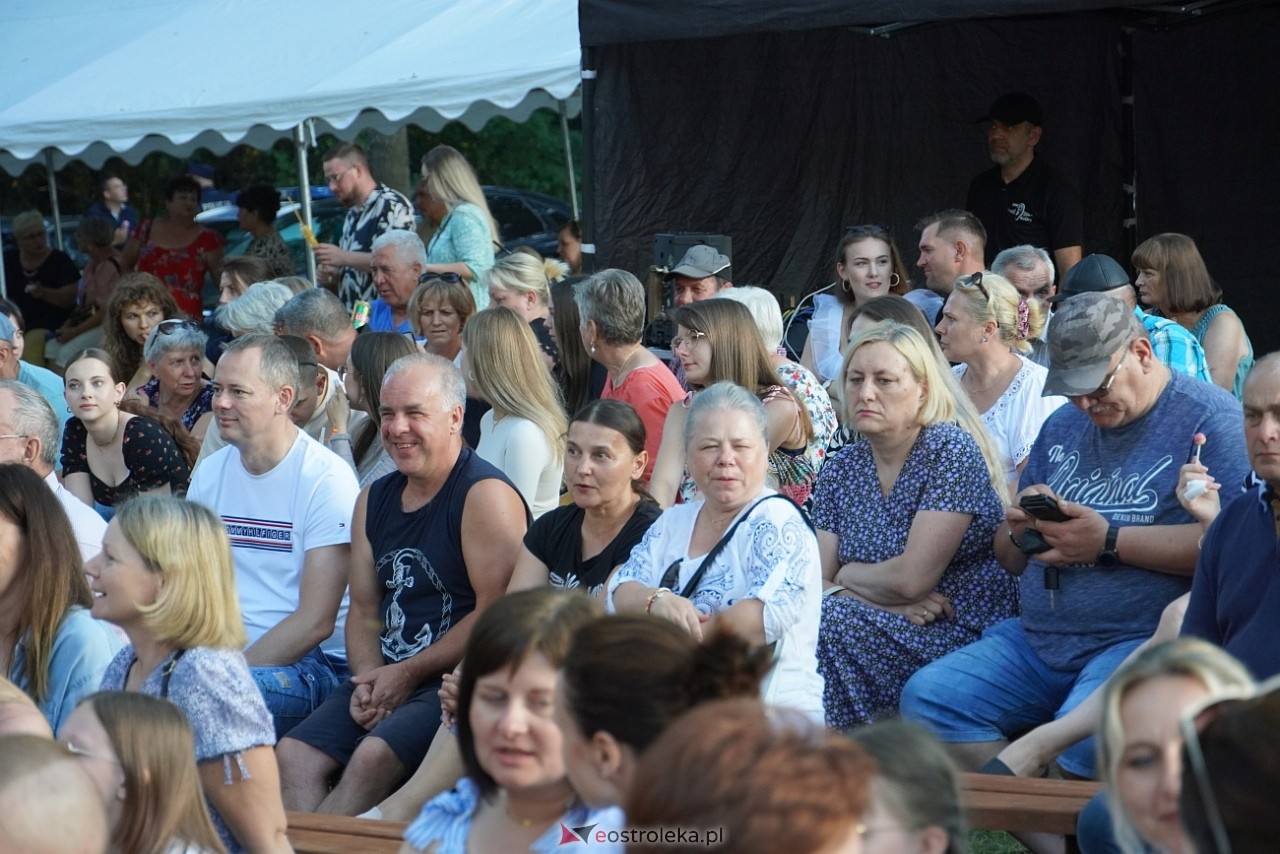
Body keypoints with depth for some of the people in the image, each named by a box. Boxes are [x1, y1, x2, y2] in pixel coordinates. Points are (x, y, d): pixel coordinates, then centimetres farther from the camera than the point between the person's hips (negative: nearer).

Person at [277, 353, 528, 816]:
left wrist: (410, 673, -13)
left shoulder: (486, 495, -10)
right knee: (294, 755, -12)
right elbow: (364, 612, 16)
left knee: (374, 757, -29)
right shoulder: (374, 500, 15)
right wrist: (369, 679, -4)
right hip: (385, 675, 8)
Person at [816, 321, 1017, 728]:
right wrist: (888, 602, -15)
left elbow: (912, 577, -17)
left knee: (824, 622, -27)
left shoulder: (950, 451, -10)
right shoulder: (841, 469, 9)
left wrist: (849, 576, 0)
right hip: (901, 633, 6)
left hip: (964, 634, -5)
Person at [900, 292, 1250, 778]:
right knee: (927, 697, -13)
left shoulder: (1209, 418, -2)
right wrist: (1020, 530, 0)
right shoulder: (1063, 425, 20)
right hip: (1037, 639, 7)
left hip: (1142, 641, -7)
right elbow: (1011, 559, 25)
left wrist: (1109, 541, -15)